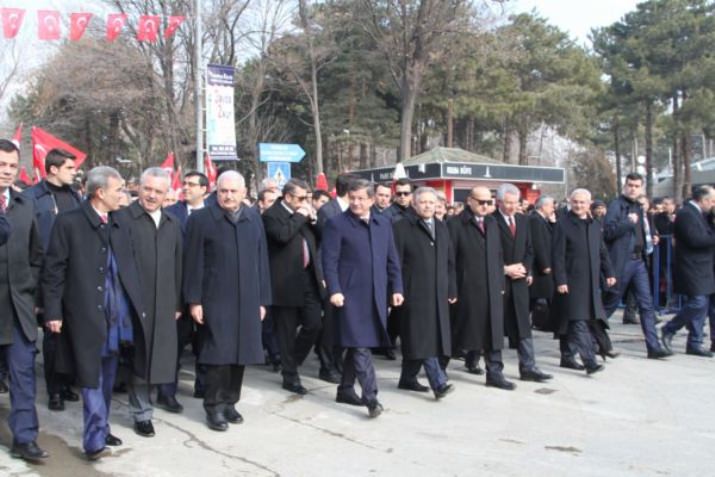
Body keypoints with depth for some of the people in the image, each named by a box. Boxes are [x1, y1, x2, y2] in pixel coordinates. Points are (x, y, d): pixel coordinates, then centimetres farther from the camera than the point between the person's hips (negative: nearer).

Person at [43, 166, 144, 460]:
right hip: (86, 314, -5)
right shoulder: (69, 223, -6)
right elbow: (53, 271, -7)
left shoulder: (119, 226, 10)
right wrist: (53, 311, -10)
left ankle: (101, 430, 26)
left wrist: (137, 306, 9)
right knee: (92, 378, -2)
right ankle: (95, 438, 3)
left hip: (116, 314, 6)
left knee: (107, 378, 14)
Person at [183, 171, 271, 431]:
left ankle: (229, 402, 24)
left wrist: (263, 299, 7)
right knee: (218, 354, -3)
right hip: (215, 300, -4)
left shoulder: (254, 218, 8)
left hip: (247, 300, 4)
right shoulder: (201, 219, -4)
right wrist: (194, 300, -9)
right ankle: (214, 406, 12)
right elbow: (193, 263, -5)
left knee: (239, 353, 10)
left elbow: (261, 260, 9)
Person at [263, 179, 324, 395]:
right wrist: (299, 216, -15)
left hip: (309, 279, 6)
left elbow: (316, 241, 15)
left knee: (313, 324, 3)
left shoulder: (305, 213, 12)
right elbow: (282, 235, -27)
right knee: (287, 332, 5)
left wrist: (313, 219, 0)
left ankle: (291, 362, 25)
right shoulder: (272, 215, -9)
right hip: (287, 282, -6)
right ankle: (290, 376, 17)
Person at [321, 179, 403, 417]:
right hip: (351, 295, -5)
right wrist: (334, 290, -17)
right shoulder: (336, 224, -3)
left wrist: (396, 288, 8)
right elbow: (330, 260, -8)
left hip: (376, 295, 5)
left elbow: (392, 260, 14)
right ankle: (370, 396, -6)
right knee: (360, 346, -8)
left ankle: (346, 389, 25)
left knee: (357, 345, 13)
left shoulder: (384, 224, 12)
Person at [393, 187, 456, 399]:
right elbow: (396, 262, -8)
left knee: (424, 338, 9)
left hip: (437, 293, 7)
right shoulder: (402, 227, -4)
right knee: (422, 338, -8)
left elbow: (449, 261, 17)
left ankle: (408, 378, 20)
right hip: (415, 292, -6)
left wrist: (452, 289, 13)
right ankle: (438, 382, -9)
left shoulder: (441, 227, 17)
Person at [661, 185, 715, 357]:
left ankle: (695, 343, 12)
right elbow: (695, 240, -22)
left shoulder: (696, 213, 17)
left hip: (700, 267, 10)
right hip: (692, 267, -10)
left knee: (701, 304, 8)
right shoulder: (686, 214, -14)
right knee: (698, 302, -13)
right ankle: (669, 330, 3)